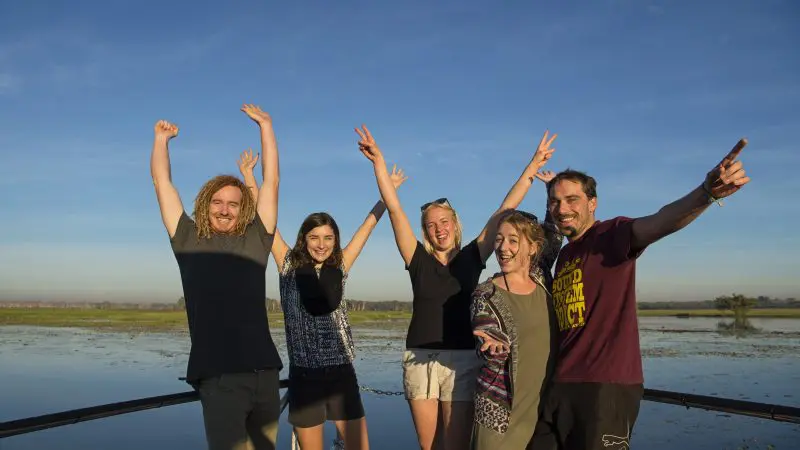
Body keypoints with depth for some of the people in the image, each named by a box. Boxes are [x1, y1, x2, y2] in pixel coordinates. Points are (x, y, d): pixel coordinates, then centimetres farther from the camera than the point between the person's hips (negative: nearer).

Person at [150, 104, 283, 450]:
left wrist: (265, 126, 18)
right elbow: (162, 182, 16)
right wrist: (161, 137, 26)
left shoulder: (256, 240, 12)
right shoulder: (188, 242, 10)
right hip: (218, 374, -2)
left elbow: (271, 181, 14)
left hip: (264, 371, 3)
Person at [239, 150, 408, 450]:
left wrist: (389, 189, 15)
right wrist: (248, 174, 3)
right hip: (305, 374, -2)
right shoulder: (289, 266, 1)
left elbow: (368, 225, 10)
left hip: (341, 372, 2)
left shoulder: (339, 268, 5)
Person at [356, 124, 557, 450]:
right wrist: (378, 161, -6)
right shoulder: (418, 259, 4)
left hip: (461, 360, -1)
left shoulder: (472, 257, 5)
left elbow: (505, 211, 4)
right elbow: (394, 208, -1)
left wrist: (533, 166, 4)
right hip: (420, 361, 1)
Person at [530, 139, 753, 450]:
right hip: (560, 383, 8)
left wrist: (706, 192, -47)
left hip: (606, 385, -8)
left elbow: (659, 222, -28)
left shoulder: (611, 235, -7)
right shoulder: (565, 254, 16)